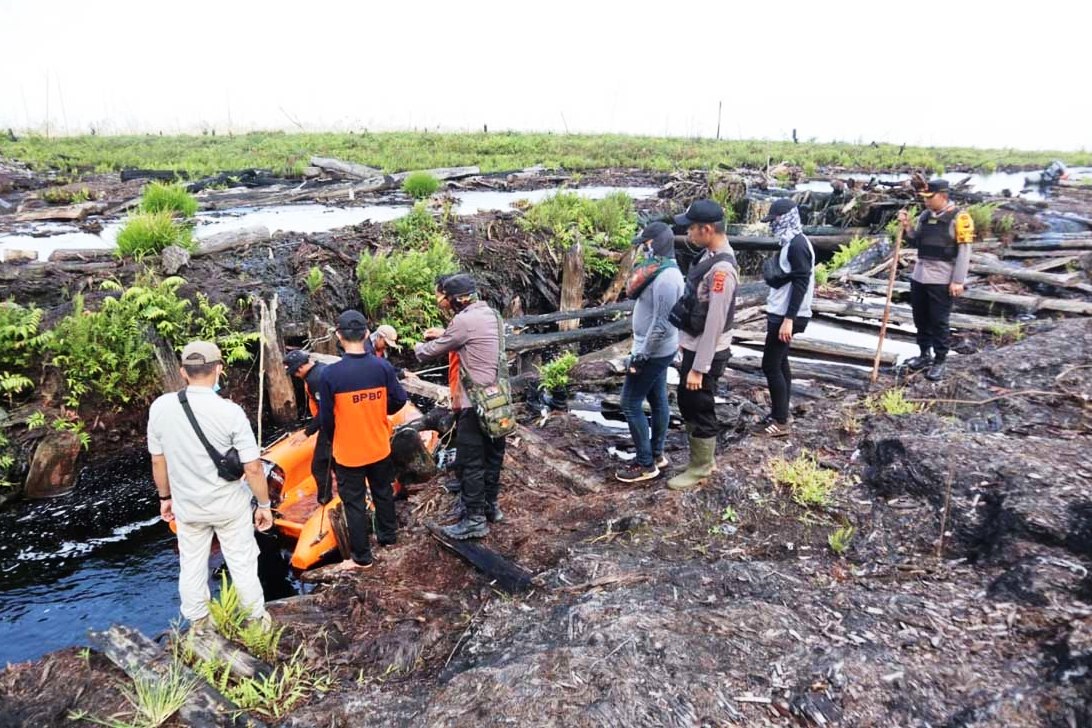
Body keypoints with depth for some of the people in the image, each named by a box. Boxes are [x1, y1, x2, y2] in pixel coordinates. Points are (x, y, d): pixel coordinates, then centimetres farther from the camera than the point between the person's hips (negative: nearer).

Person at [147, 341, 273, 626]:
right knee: (242, 564, 13)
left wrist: (165, 497, 15)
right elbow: (253, 468, -19)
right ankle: (256, 619, 28)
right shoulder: (230, 412, -23)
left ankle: (198, 624, 37)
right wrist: (264, 504, -5)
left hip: (187, 506, 3)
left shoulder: (160, 407, -12)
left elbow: (158, 460, 0)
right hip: (230, 505, -3)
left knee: (192, 567, 20)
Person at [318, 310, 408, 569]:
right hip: (380, 447, 3)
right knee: (383, 493, 24)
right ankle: (388, 536, 42)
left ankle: (361, 557, 21)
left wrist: (333, 441, 9)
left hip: (348, 452, -3)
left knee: (355, 503, 10)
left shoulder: (330, 374, -21)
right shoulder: (383, 367, -14)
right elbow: (399, 400, -4)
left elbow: (326, 418, -11)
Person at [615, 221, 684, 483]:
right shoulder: (663, 271, 8)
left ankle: (646, 464, 5)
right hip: (659, 350, 10)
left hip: (653, 352, -10)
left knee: (630, 404, -3)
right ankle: (656, 454, 30)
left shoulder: (665, 278, -25)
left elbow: (661, 324, -27)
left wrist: (641, 355, -22)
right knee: (658, 400, 17)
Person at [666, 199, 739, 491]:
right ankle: (706, 458, 38)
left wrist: (699, 368, -22)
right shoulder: (709, 256, 5)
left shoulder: (722, 270, -26)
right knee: (687, 404, 21)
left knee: (700, 410, 6)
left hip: (706, 353, -10)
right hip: (694, 347, 10)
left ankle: (700, 470, 23)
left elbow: (715, 324, -25)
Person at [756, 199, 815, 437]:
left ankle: (780, 421, 0)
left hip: (787, 316, -11)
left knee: (770, 365, -7)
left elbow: (801, 283, -24)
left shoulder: (797, 244, -18)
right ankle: (779, 414, 23)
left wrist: (789, 319, -27)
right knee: (780, 363, 15)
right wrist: (772, 274, 6)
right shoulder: (791, 242, 13)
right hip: (781, 313, 11)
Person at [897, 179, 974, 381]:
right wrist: (906, 227, 1)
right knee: (920, 318, 13)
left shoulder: (958, 218, -10)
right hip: (919, 275, 6)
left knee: (939, 321, 0)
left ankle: (939, 361, 10)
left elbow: (964, 251, -11)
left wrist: (958, 280, -16)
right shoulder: (924, 216, 10)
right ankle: (925, 355, 27)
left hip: (941, 279, -6)